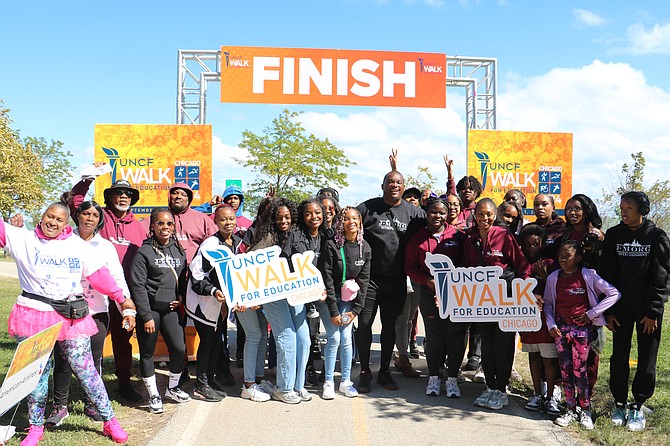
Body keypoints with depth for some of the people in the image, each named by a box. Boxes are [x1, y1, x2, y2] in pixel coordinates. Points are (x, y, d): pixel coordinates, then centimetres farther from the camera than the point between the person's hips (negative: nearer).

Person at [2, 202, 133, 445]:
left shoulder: (78, 246, 5)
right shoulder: (23, 240, 5)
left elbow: (100, 275, 2)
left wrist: (122, 300, -4)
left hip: (71, 318, 0)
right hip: (33, 316, 0)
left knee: (85, 370, 1)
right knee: (36, 372, 8)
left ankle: (110, 421, 12)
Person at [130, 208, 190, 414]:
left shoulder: (179, 251, 8)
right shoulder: (144, 252, -7)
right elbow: (137, 286, -10)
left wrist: (180, 296, 0)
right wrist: (146, 316, -13)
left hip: (170, 308, 4)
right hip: (149, 309, -4)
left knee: (179, 349, -1)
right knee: (147, 353, 5)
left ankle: (172, 388, 23)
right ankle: (154, 395, 20)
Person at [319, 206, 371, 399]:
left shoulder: (365, 248, -4)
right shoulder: (332, 245, -16)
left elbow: (363, 281, -1)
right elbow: (327, 279, -15)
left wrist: (355, 310, -5)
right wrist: (333, 311, -16)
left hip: (348, 299, 3)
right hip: (328, 298, -3)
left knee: (346, 338, -1)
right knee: (334, 338, -7)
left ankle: (346, 381, 12)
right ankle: (329, 382, 5)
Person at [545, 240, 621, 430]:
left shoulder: (588, 276, -8)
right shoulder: (553, 278, 2)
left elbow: (614, 293, -8)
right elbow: (548, 303, 10)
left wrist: (591, 314, -10)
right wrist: (551, 324, -4)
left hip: (582, 328, -3)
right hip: (561, 328, 3)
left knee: (579, 370, -3)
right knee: (565, 370, 5)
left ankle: (585, 411, 13)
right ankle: (570, 410, 17)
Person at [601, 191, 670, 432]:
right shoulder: (613, 235, 1)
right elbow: (607, 274, 1)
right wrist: (609, 310, -3)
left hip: (648, 308, -1)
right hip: (620, 307, 2)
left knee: (647, 360, 5)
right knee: (619, 357, 6)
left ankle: (637, 406, 18)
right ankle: (619, 403, 20)